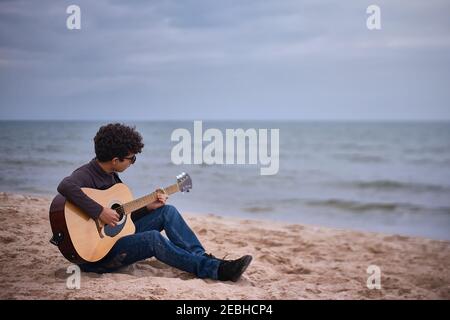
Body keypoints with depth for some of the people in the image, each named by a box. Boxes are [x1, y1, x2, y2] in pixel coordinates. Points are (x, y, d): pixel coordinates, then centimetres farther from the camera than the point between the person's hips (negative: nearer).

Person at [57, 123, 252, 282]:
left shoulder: (111, 176, 10)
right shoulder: (87, 174, -18)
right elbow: (65, 187, -43)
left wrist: (147, 207, 1)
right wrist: (99, 212, -40)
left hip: (116, 235, 10)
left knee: (167, 212, 1)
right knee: (153, 238, -29)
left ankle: (204, 258, -6)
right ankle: (214, 269, -24)